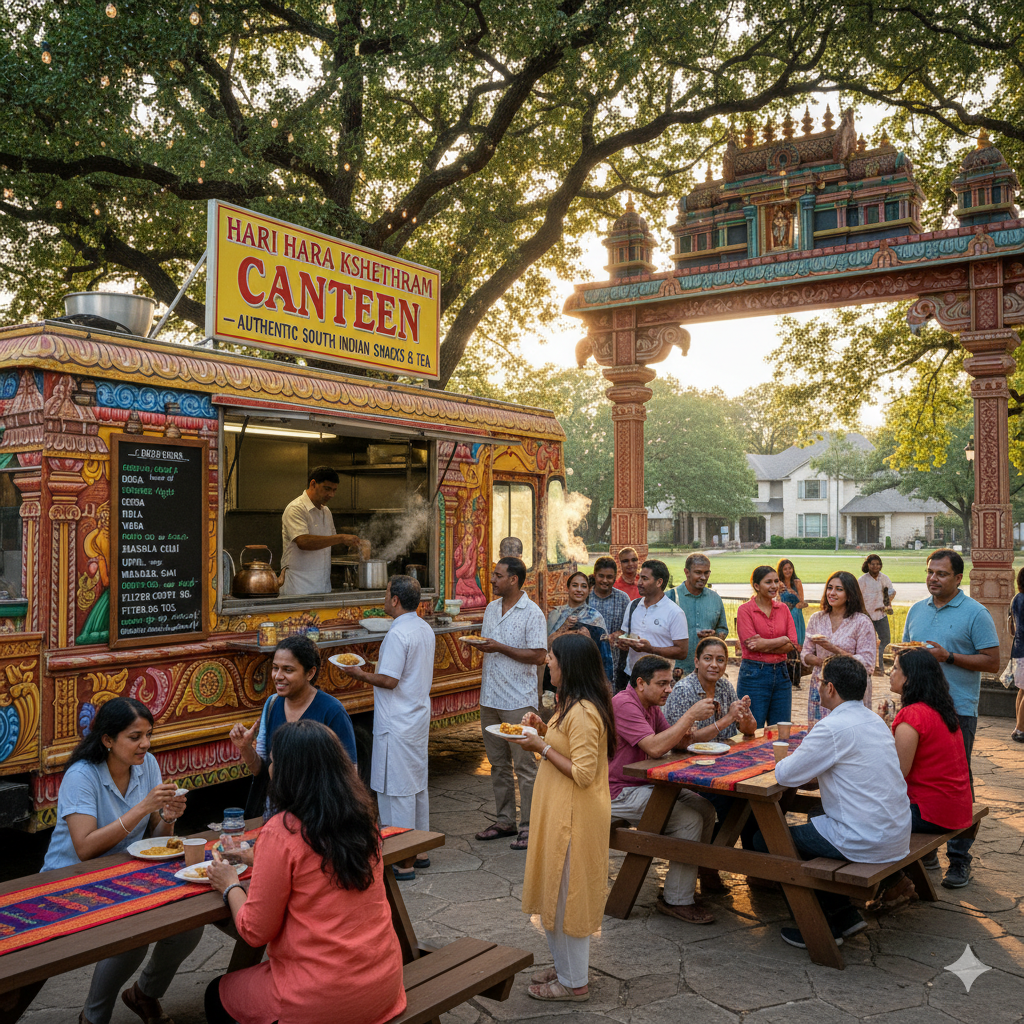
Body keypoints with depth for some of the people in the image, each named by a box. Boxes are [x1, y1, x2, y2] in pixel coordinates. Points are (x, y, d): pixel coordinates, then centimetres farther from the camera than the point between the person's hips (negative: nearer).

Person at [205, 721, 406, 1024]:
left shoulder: (281, 832, -20)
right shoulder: (363, 817, -1)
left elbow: (255, 932, -11)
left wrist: (230, 886, 6)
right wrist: (258, 859, 24)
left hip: (323, 1000, -6)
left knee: (217, 994, 22)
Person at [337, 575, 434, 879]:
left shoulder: (397, 634, -21)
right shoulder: (425, 630, 9)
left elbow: (388, 680, -22)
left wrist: (360, 674, -7)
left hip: (397, 725, -10)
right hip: (418, 716, 10)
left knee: (398, 789, -2)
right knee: (417, 785, 17)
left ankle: (403, 862, 4)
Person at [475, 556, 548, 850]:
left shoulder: (532, 613, -11)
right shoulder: (491, 609, 12)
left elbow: (539, 656, -17)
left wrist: (500, 648, -19)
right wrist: (479, 644, -2)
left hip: (518, 700, -7)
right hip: (490, 698, 7)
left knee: (524, 764, -1)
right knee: (498, 763, 13)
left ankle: (529, 826, 6)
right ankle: (505, 820, 23)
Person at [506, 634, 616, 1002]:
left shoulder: (582, 713, -25)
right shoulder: (574, 704, 8)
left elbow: (583, 773, -26)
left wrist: (541, 747, -20)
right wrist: (544, 729, 5)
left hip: (574, 816, -11)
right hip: (560, 810, 11)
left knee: (566, 894, 3)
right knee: (560, 891, 20)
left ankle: (573, 982, 18)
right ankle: (566, 966, 35)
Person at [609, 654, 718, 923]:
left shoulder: (650, 705, 11)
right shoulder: (624, 705, -21)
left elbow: (672, 741, 12)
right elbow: (655, 747, -31)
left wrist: (685, 735, -11)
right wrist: (690, 716, -27)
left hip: (644, 784, 10)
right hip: (619, 794, -10)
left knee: (705, 808, 1)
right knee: (689, 820, -20)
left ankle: (688, 880, 13)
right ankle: (677, 901, -8)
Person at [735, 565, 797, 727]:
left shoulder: (783, 609, 9)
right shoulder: (745, 609, -5)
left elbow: (792, 644, 1)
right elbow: (752, 643, -14)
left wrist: (766, 645, -13)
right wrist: (783, 639, -6)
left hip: (781, 673, 5)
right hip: (754, 674, -5)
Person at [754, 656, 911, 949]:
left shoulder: (832, 728, -19)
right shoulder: (875, 720, 8)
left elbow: (786, 776, -14)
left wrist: (784, 761, 7)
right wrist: (804, 757, 12)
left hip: (864, 842, -9)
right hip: (897, 837, 9)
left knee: (765, 839, 4)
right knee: (815, 818, 31)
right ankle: (844, 914, 26)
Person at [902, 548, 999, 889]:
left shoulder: (975, 613, -5)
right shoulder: (917, 609, 13)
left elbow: (992, 661, -8)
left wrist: (949, 657, -17)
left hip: (957, 710, -5)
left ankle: (959, 858, 8)